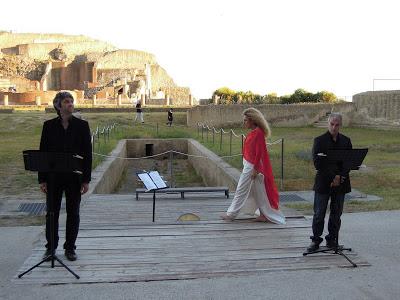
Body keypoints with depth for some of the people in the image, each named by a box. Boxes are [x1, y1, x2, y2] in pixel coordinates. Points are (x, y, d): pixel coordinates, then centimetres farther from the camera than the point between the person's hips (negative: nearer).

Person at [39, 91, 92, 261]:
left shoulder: (82, 125, 1)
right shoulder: (49, 126, 3)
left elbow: (87, 153, 0)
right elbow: (43, 152, 3)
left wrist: (86, 179, -5)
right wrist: (42, 179, -2)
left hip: (74, 177, 0)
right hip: (53, 176, 1)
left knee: (73, 213, 7)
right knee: (52, 212, 7)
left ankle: (70, 248, 19)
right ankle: (51, 247, 20)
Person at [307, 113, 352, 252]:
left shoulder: (346, 141, 8)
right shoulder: (319, 140, -2)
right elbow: (317, 163, -9)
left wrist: (340, 177, -11)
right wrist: (332, 177, -14)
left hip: (340, 183, 3)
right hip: (323, 183, -3)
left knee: (336, 213, 8)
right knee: (319, 213, 1)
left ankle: (332, 239, 20)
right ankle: (316, 240, 10)